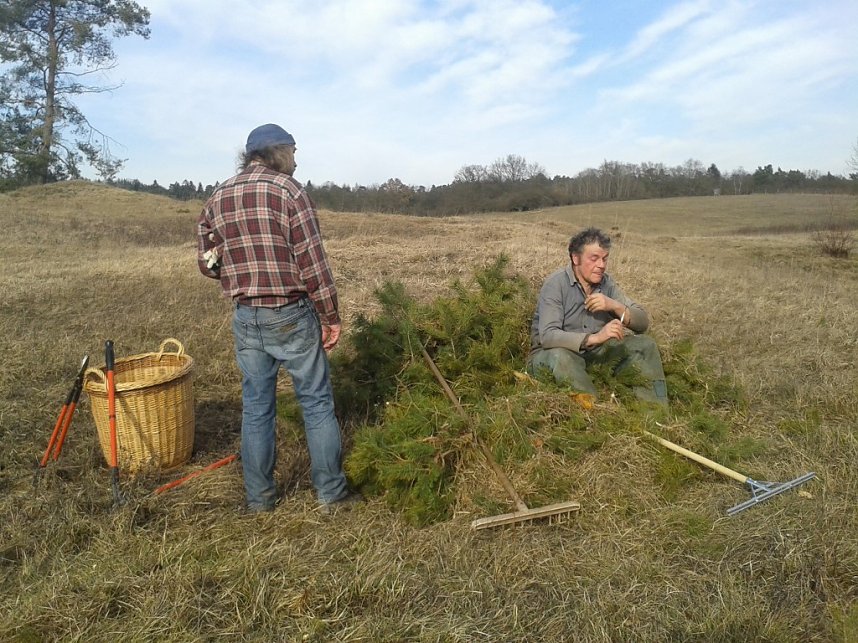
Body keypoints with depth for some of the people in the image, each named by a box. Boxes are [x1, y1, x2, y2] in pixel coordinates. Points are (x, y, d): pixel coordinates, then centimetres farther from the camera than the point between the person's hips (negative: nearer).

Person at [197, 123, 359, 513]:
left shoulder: (218, 197, 7)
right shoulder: (287, 189, -10)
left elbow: (207, 263, 9)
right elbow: (312, 261, -13)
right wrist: (331, 316, -6)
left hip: (245, 318, 5)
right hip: (292, 316, -5)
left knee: (256, 407, 13)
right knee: (317, 403, 8)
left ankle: (259, 499, 23)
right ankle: (331, 493, 16)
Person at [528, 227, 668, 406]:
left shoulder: (606, 283, -1)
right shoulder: (555, 284, -19)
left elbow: (643, 322, -1)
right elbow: (547, 336, -32)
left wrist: (615, 306, -21)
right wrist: (595, 337, -42)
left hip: (593, 352, 6)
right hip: (551, 353, -6)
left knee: (645, 344, -7)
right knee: (561, 357, -39)